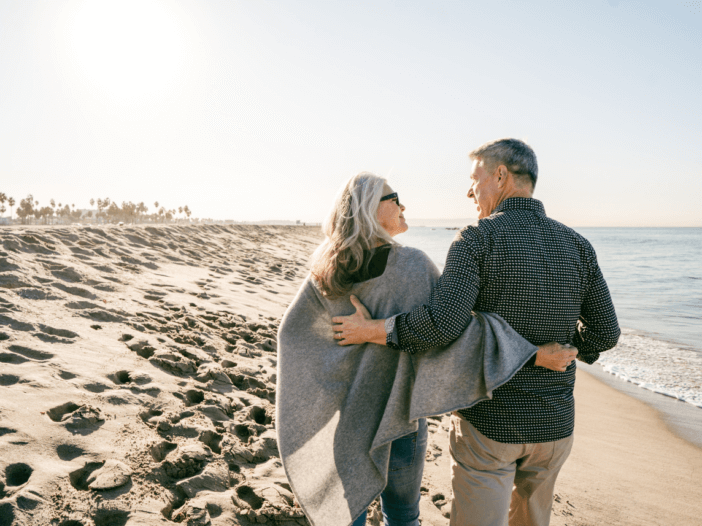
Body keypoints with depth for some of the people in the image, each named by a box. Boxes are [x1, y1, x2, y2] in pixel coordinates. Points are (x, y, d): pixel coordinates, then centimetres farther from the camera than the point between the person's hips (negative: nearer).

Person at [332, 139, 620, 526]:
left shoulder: (476, 239, -16)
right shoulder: (577, 247, 0)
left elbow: (443, 323, -28)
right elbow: (605, 332, 4)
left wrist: (371, 330, -15)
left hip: (489, 423, -5)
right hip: (554, 423, 5)